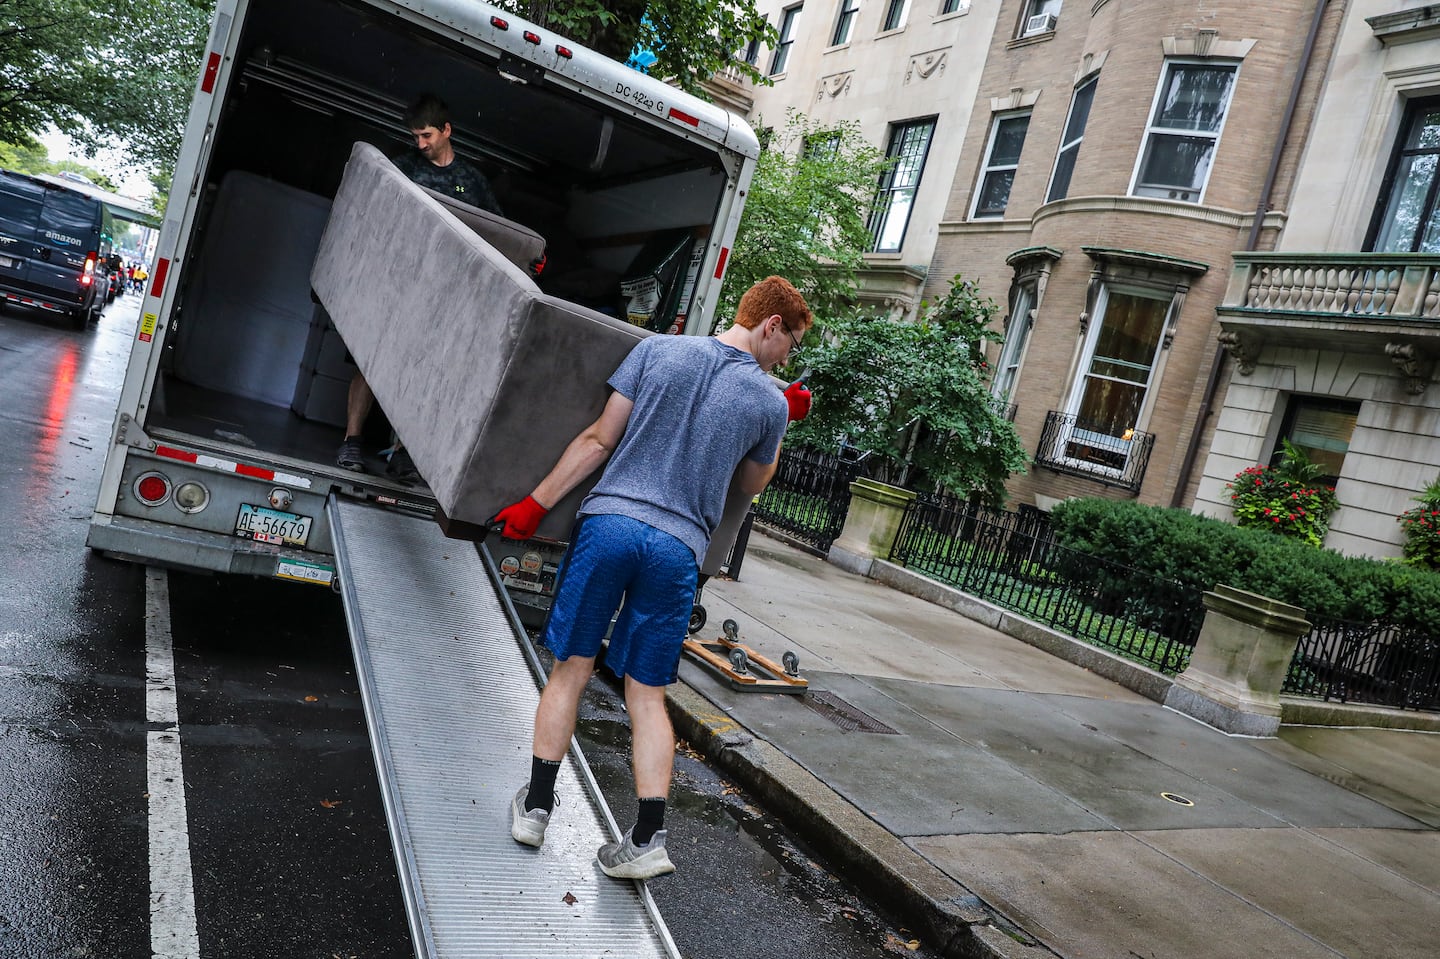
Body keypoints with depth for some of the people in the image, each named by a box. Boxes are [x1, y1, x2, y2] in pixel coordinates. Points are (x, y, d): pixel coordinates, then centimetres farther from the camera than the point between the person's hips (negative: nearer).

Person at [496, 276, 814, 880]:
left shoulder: (658, 349, 3)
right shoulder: (770, 403, 2)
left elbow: (598, 440, 2)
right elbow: (751, 485, 20)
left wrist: (536, 504, 8)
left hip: (609, 520, 0)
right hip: (678, 548, 0)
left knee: (569, 670, 13)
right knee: (647, 695, 11)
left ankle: (535, 806, 21)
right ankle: (648, 838, 9)